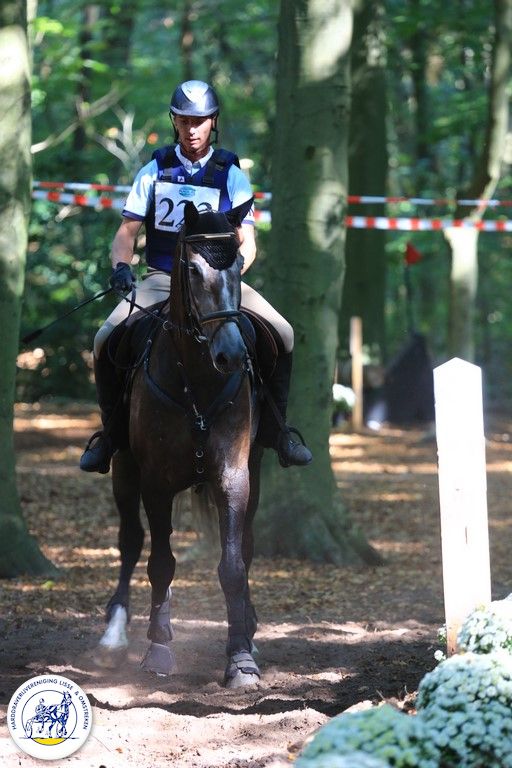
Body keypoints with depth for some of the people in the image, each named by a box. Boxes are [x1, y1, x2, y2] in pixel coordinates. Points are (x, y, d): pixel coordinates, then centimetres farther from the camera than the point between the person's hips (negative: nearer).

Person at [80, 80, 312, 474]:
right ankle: (112, 429, -2)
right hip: (163, 279, 0)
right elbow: (128, 230, 5)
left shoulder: (231, 175, 4)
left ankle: (274, 426, -2)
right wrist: (121, 266, -16)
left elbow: (247, 243, 2)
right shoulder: (154, 172, 6)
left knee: (282, 334, -21)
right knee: (106, 340, -22)